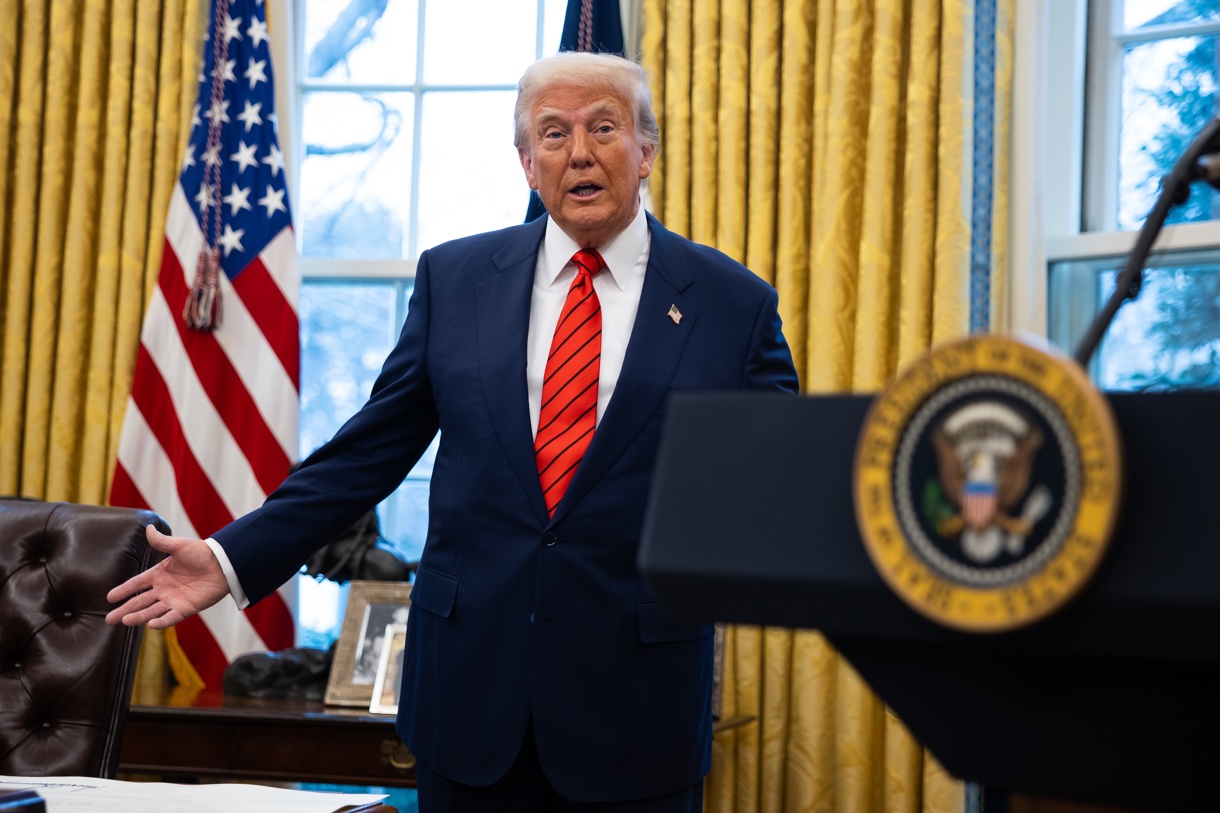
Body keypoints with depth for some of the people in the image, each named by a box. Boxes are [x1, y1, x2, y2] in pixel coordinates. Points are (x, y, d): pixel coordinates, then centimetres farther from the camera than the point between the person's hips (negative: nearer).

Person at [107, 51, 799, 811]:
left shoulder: (733, 301, 0)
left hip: (638, 699, -1)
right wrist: (234, 559, 2)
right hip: (471, 687, 2)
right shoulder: (455, 278, 5)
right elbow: (374, 448, 7)